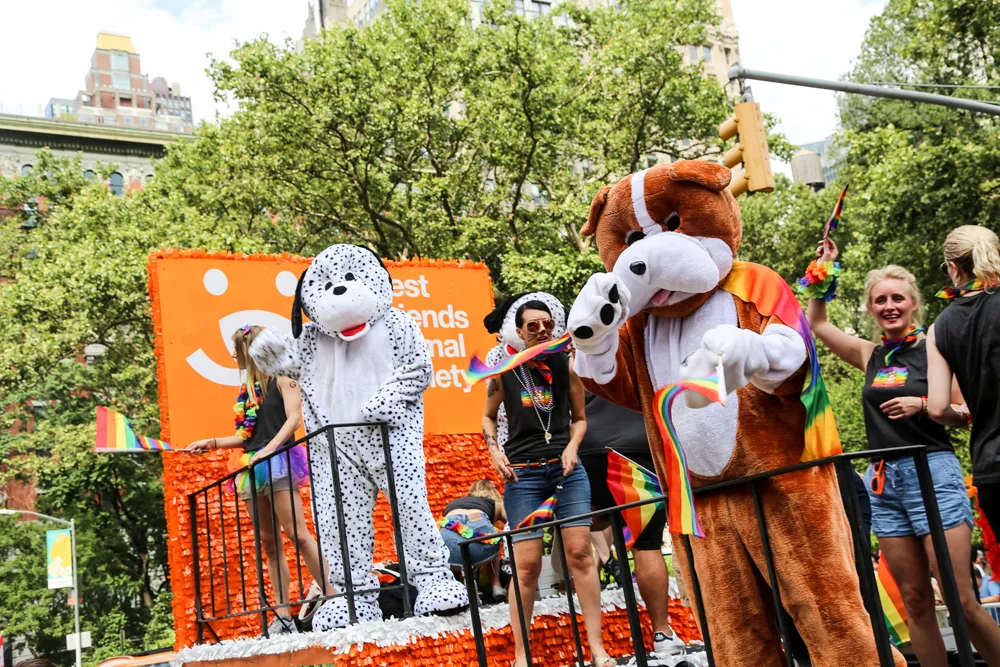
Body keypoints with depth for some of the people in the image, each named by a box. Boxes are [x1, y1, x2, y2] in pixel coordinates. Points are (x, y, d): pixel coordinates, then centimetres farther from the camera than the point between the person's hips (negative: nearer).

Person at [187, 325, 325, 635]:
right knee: (269, 543, 5)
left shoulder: (281, 377, 0)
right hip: (252, 470, 8)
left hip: (277, 465, -8)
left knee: (298, 534, -14)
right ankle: (283, 617, 6)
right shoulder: (248, 388, 20)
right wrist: (212, 442, 18)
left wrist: (271, 447, -23)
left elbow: (294, 418, -11)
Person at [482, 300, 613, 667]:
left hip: (566, 469, 2)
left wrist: (572, 447, -4)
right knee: (527, 564, -4)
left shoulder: (566, 365, 4)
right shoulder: (504, 371, 1)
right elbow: (488, 416, 15)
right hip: (522, 473, -1)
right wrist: (494, 451, 0)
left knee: (580, 552, -3)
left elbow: (579, 417, 14)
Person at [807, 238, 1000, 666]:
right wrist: (823, 272, 15)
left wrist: (923, 405, -16)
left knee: (961, 601, -8)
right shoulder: (870, 356, 11)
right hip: (883, 479, 4)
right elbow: (817, 324, 21)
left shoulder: (934, 349, -1)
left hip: (932, 472, -4)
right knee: (915, 601, 6)